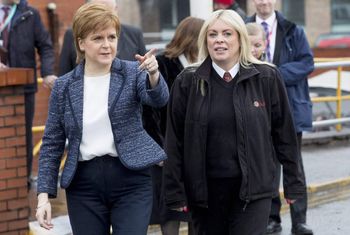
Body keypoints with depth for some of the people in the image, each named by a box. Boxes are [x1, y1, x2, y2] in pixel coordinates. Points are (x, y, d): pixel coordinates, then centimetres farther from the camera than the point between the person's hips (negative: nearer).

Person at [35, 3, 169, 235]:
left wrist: (154, 74, -42)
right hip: (84, 184, 2)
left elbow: (159, 99, -20)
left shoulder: (133, 73, 0)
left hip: (130, 180, -2)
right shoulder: (64, 86, 3)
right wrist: (44, 194, -1)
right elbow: (52, 144, 6)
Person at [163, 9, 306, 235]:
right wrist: (176, 191, 0)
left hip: (252, 188, -2)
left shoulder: (266, 78, -2)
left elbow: (284, 132, 4)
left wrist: (293, 182, 6)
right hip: (204, 189, 2)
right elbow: (174, 141, 2)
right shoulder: (188, 82, 0)